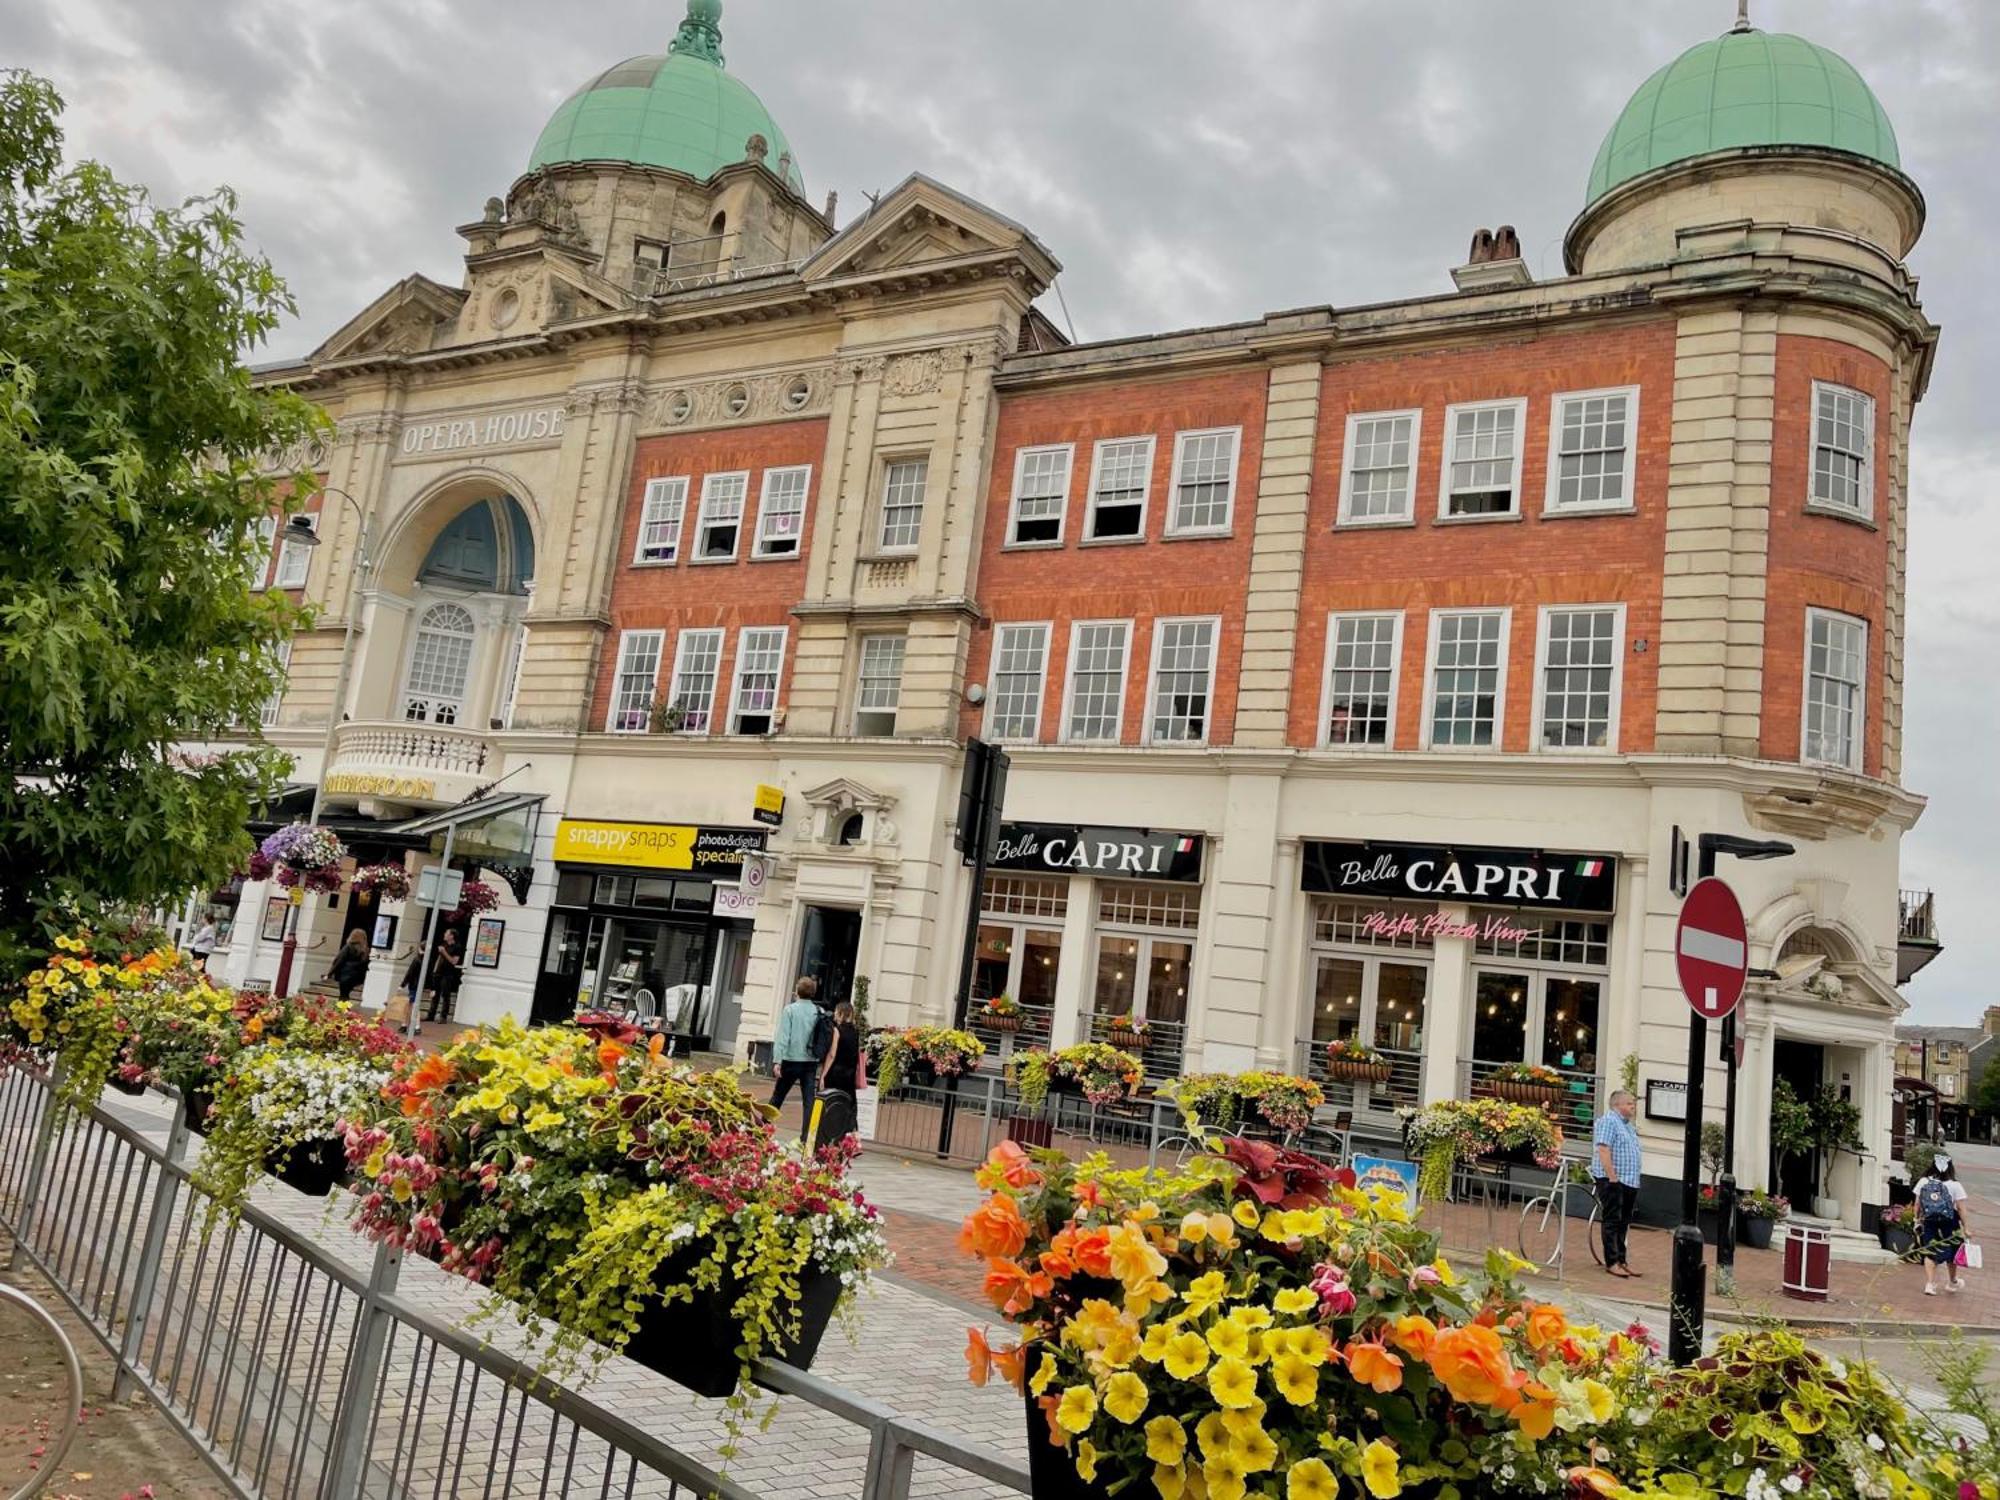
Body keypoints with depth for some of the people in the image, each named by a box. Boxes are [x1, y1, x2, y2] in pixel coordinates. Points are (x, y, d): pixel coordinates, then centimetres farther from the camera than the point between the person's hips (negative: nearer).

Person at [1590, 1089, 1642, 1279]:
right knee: (1612, 1222, -6)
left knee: (1623, 1223, 12)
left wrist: (1633, 1180, 18)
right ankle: (1612, 1262, -3)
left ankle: (1621, 1260, 18)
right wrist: (1612, 1177, -22)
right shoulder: (1609, 1121, -11)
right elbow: (1603, 1150, -19)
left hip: (1630, 1182, 9)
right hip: (1613, 1181, -9)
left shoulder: (1627, 1124, 19)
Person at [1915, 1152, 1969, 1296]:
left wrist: (1917, 1220, 13)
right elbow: (1961, 1208, -10)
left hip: (1929, 1223, 1)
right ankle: (1953, 1282, 37)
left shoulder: (1923, 1182, -4)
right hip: (1949, 1224, -1)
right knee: (1951, 1252, 19)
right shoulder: (1955, 1185, -10)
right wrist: (1965, 1228, -4)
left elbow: (1917, 1204, 1)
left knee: (1930, 1253, 9)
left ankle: (1930, 1284, 3)